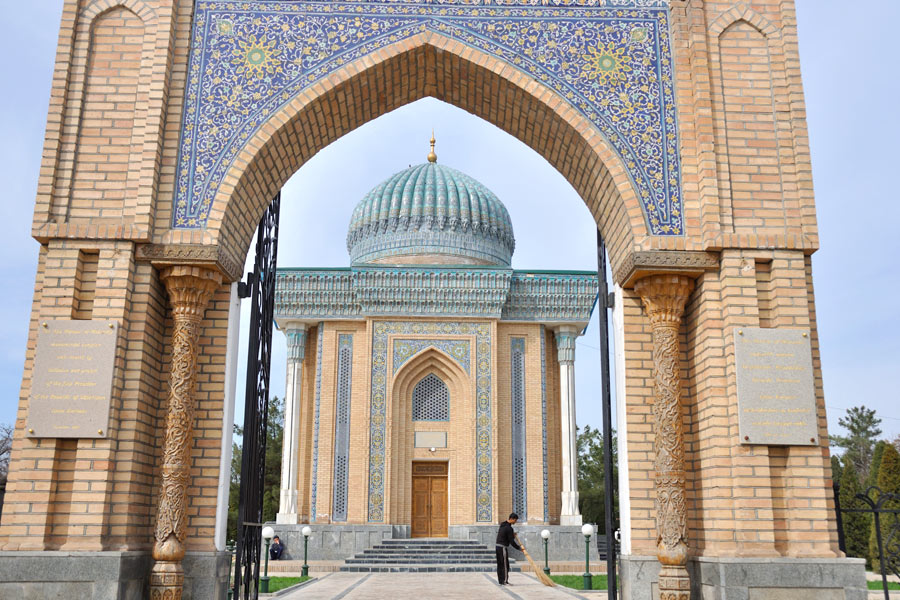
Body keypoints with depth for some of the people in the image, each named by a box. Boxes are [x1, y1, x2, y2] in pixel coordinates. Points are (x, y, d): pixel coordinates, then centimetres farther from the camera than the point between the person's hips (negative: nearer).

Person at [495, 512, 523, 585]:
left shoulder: (502, 524, 13)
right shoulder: (509, 528, -16)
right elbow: (512, 541, -16)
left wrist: (512, 535, 13)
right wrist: (519, 548, -7)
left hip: (498, 546, 10)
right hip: (503, 547, -10)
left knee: (500, 565, 12)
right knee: (505, 565, -5)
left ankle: (500, 580, 17)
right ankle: (504, 581, -4)